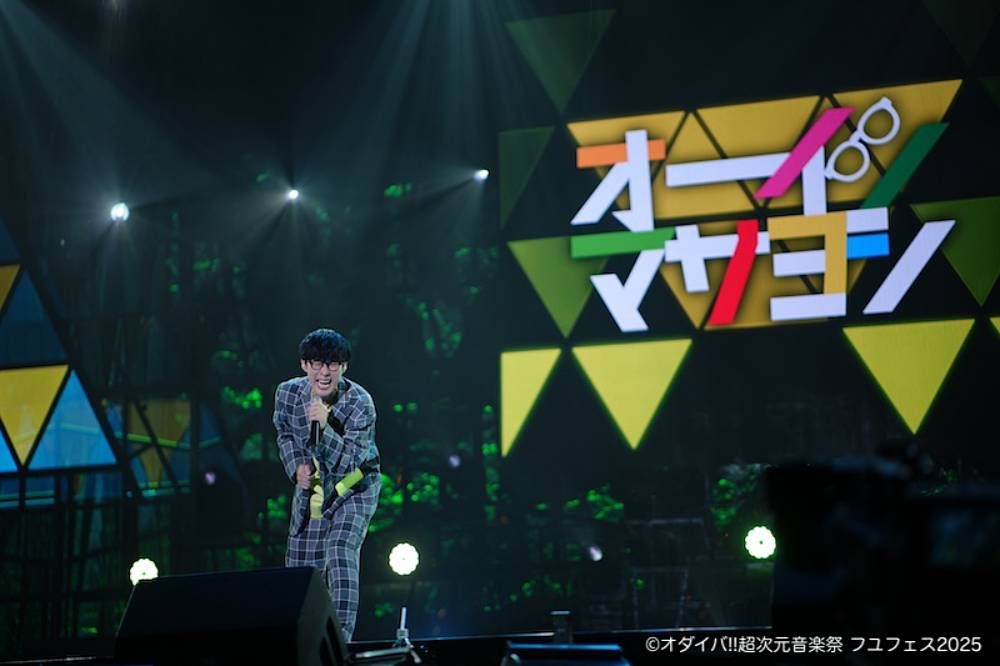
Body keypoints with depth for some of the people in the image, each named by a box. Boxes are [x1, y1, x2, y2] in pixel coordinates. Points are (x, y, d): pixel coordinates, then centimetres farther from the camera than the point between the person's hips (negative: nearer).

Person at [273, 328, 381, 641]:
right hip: (311, 488, 5)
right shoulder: (288, 393, -11)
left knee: (341, 554, -26)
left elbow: (346, 463, -25)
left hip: (353, 489, -4)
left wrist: (325, 426, -38)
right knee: (300, 565, 8)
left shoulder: (359, 403, -23)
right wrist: (296, 466, -5)